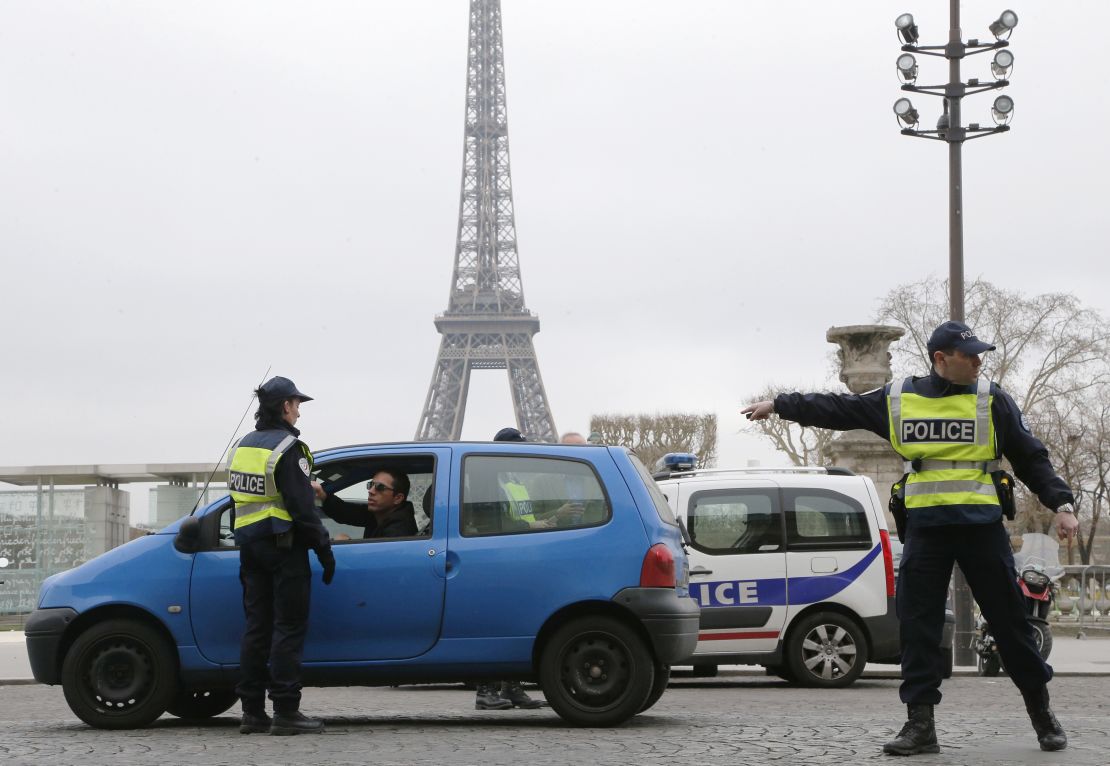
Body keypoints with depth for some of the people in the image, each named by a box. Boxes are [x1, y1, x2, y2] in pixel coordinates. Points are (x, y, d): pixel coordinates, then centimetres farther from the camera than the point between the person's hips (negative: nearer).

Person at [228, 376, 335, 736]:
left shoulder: (243, 446, 13)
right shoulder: (287, 447, -13)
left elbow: (241, 497, 15)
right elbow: (302, 507, -17)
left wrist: (248, 542, 19)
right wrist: (324, 548, -12)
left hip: (249, 544, 8)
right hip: (283, 545, -8)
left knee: (256, 626, 11)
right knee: (289, 627, -5)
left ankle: (252, 711, 12)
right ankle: (286, 712, -6)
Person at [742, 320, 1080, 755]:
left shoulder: (991, 401, 2)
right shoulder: (899, 399, 6)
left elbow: (1032, 458, 5)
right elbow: (837, 409, 13)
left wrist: (1061, 504, -6)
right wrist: (778, 405, 13)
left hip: (982, 527, -2)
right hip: (925, 528, 2)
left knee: (1009, 620, 2)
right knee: (918, 625, -2)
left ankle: (1041, 712, 18)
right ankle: (920, 723, 3)